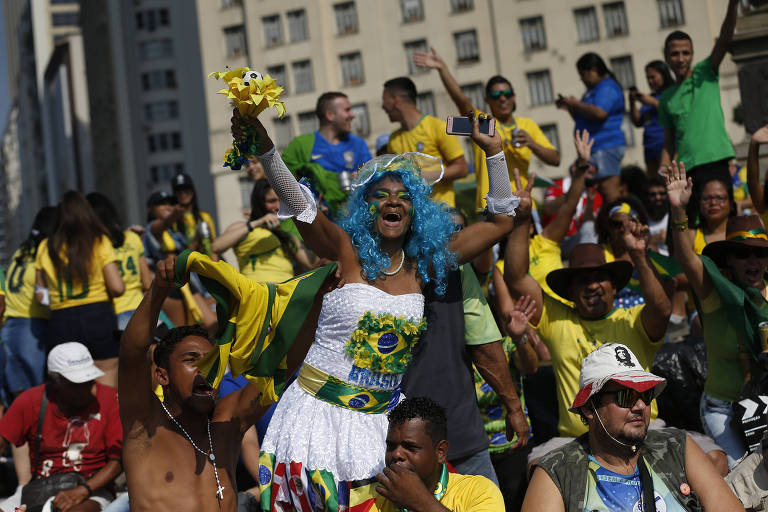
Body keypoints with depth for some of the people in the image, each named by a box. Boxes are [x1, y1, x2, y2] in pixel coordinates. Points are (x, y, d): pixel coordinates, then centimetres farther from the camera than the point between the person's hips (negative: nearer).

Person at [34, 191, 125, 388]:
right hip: (98, 317, -2)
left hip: (60, 324, 3)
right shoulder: (99, 242, -2)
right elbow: (117, 287, -6)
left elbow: (40, 295, 9)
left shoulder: (45, 248, 6)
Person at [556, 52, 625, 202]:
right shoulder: (594, 90, 25)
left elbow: (599, 113, -24)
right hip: (595, 149, 11)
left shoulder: (607, 88, -8)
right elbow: (583, 120, 32)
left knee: (609, 191, -16)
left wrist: (576, 104, -10)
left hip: (606, 146, -11)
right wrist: (569, 107, 16)